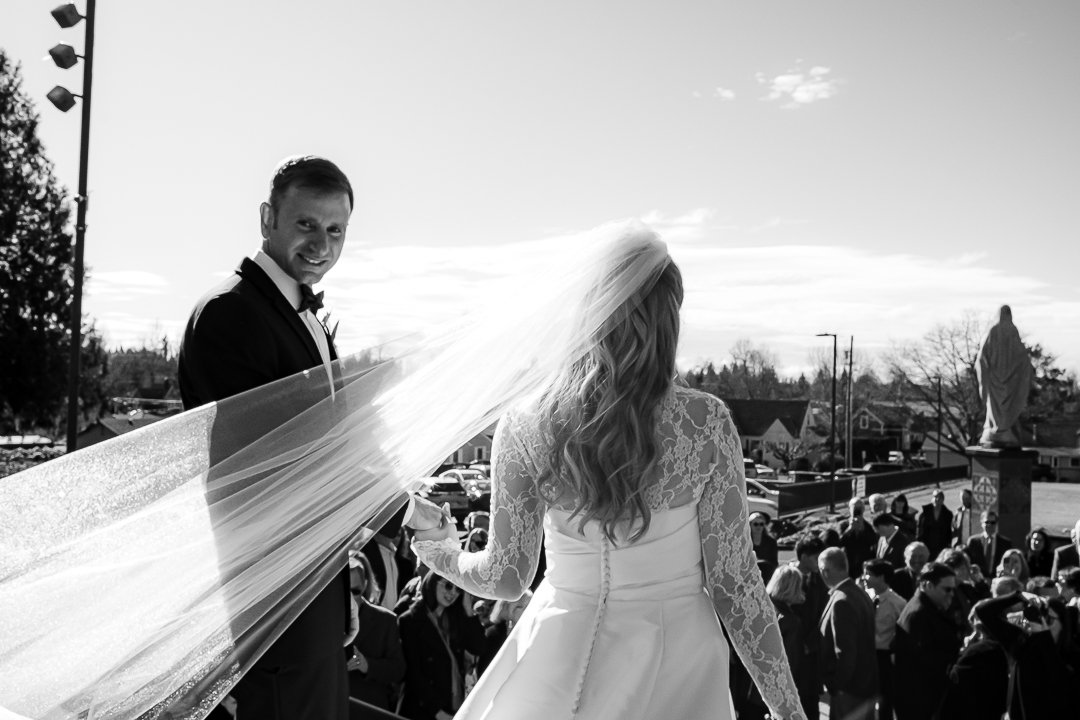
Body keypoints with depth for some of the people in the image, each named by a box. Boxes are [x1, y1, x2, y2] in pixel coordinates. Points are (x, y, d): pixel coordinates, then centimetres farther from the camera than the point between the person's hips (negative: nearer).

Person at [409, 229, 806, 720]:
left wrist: (442, 552, 19)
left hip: (566, 659, 0)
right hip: (680, 658, 0)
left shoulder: (525, 427, -13)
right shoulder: (706, 422, -16)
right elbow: (735, 584, -12)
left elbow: (506, 578, -3)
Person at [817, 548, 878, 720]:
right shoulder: (860, 593, 5)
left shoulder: (841, 602, -23)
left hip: (848, 690, -9)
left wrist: (836, 685, -15)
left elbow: (845, 651, -25)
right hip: (867, 682, 9)